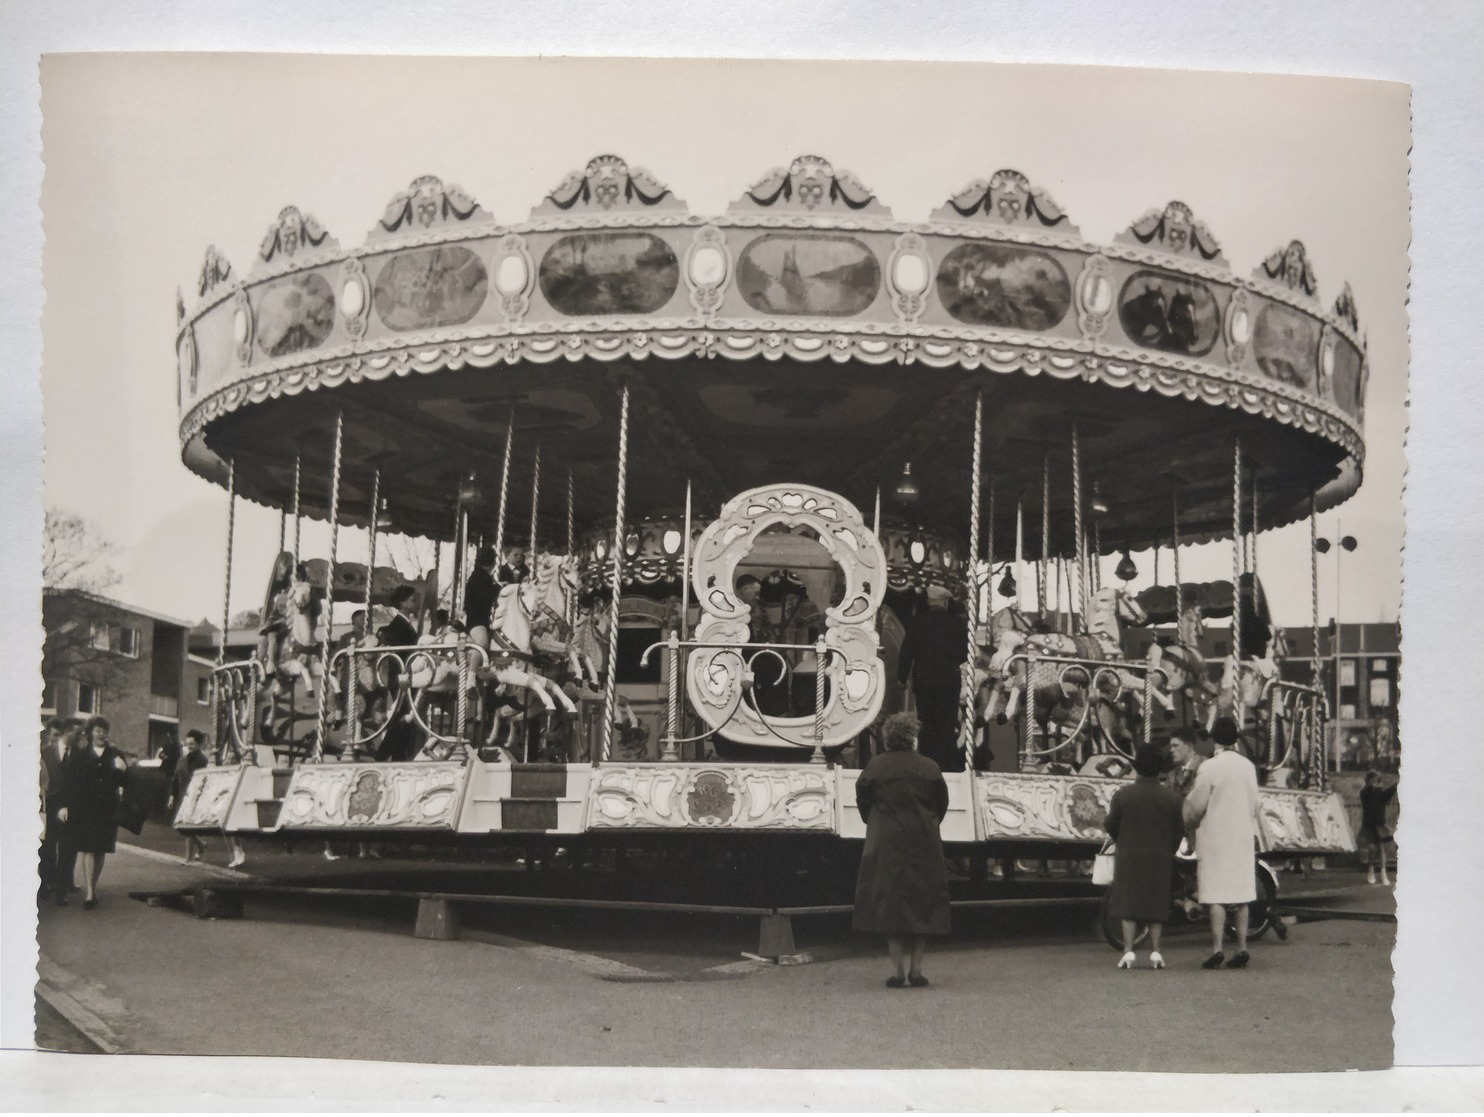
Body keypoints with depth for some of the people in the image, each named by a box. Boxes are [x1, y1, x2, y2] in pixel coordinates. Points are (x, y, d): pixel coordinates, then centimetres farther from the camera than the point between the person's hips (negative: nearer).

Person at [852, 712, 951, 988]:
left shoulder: (876, 766, -5)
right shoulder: (928, 767, -4)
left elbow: (862, 799, 1)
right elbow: (942, 802, 3)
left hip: (886, 844, 0)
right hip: (923, 843, 1)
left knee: (890, 903, 4)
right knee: (922, 904, 9)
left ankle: (897, 971, 0)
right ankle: (916, 970, 7)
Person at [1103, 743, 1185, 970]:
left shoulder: (1123, 794, -7)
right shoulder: (1171, 798, -3)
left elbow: (1111, 825, -1)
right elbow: (1179, 831, 1)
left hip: (1129, 857, -1)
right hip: (1160, 858, 1)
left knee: (1128, 903, 4)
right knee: (1156, 905, 9)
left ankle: (1128, 951, -2)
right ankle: (1155, 951, 6)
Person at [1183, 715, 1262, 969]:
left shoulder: (1209, 768, -13)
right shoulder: (1248, 766, 5)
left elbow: (1197, 806, -10)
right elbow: (1253, 804, 12)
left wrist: (1188, 823, 10)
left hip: (1215, 837, -5)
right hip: (1242, 836, 5)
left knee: (1216, 896, -5)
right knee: (1241, 893, 9)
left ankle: (1217, 949, -10)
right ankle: (1242, 947, 9)